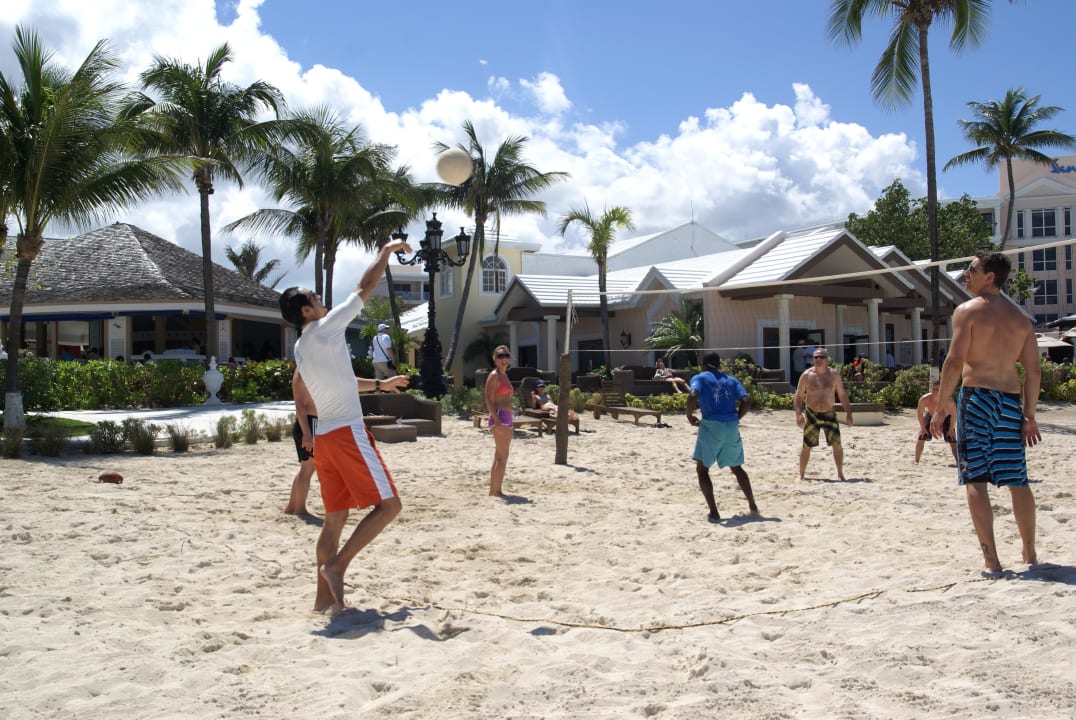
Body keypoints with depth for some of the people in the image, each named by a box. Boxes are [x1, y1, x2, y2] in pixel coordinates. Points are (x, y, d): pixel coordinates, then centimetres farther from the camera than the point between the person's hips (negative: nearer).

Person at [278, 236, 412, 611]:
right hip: (347, 432, -9)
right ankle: (337, 565, -11)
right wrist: (387, 251, 8)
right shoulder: (324, 330, -8)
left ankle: (324, 596, 12)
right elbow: (364, 289, -4)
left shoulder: (302, 348, 17)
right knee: (388, 504, -5)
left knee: (335, 518, 11)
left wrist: (379, 384, 38)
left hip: (325, 436, 9)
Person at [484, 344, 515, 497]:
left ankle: (493, 490, 17)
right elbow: (488, 399, -15)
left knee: (499, 456, 12)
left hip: (507, 418, 10)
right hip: (499, 417, -10)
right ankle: (497, 490, -7)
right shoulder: (494, 376, -8)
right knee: (503, 456, -10)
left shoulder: (505, 376, 19)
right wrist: (497, 420, -23)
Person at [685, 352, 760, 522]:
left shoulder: (699, 378, 5)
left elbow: (693, 396, -16)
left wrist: (690, 415, -1)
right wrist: (735, 419, 14)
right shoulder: (731, 380, 16)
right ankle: (753, 506, 24)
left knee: (702, 469, 7)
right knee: (736, 468, 23)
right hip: (732, 427, 4)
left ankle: (714, 512, -4)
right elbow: (746, 402, 3)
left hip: (711, 426, -4)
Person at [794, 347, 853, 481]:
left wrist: (848, 413, 2)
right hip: (811, 415, -1)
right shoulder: (806, 376, -5)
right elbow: (799, 397, -1)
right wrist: (798, 414, -13)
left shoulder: (834, 374, 0)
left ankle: (840, 474, 9)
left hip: (829, 414, 1)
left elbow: (842, 395, 7)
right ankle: (801, 475, 13)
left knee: (837, 444, -5)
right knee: (806, 447, 0)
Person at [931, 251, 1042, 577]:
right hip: (1011, 401, 6)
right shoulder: (1020, 318, 14)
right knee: (1017, 481, 14)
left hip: (977, 395, -6)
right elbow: (1033, 371, 10)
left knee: (975, 480, -3)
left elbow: (955, 361, -13)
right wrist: (1029, 415, 14)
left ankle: (991, 560, -7)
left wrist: (941, 408, -9)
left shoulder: (968, 310, -3)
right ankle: (1030, 555, 24)